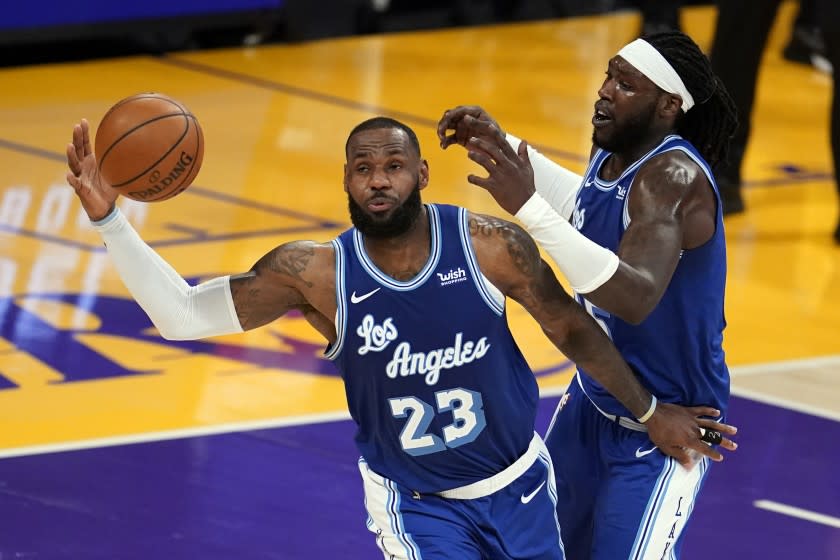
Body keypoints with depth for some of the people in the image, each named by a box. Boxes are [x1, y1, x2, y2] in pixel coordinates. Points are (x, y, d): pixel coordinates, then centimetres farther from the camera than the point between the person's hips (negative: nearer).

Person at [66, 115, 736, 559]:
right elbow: (182, 313, -20)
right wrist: (109, 219, -32)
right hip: (417, 503, -2)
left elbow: (569, 327, -3)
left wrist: (650, 411, 4)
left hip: (519, 482, 2)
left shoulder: (491, 245, -18)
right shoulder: (316, 273, -19)